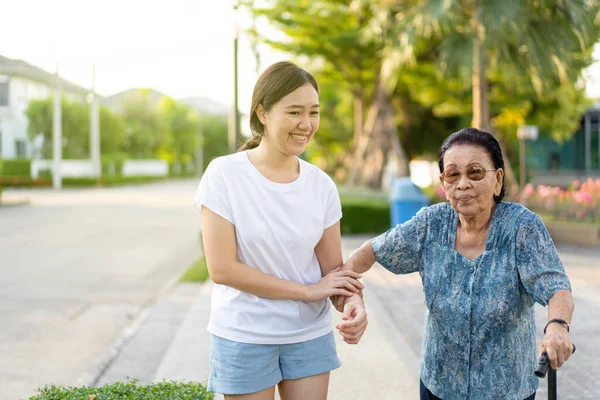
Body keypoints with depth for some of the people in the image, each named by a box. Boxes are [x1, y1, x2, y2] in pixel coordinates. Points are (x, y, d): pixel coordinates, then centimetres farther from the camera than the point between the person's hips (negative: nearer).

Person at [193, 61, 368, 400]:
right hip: (244, 338, -3)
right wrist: (308, 291, -16)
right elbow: (221, 268, -17)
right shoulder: (225, 175, -14)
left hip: (311, 334, 3)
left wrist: (354, 302, -24)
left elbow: (334, 268, -1)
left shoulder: (321, 185, -3)